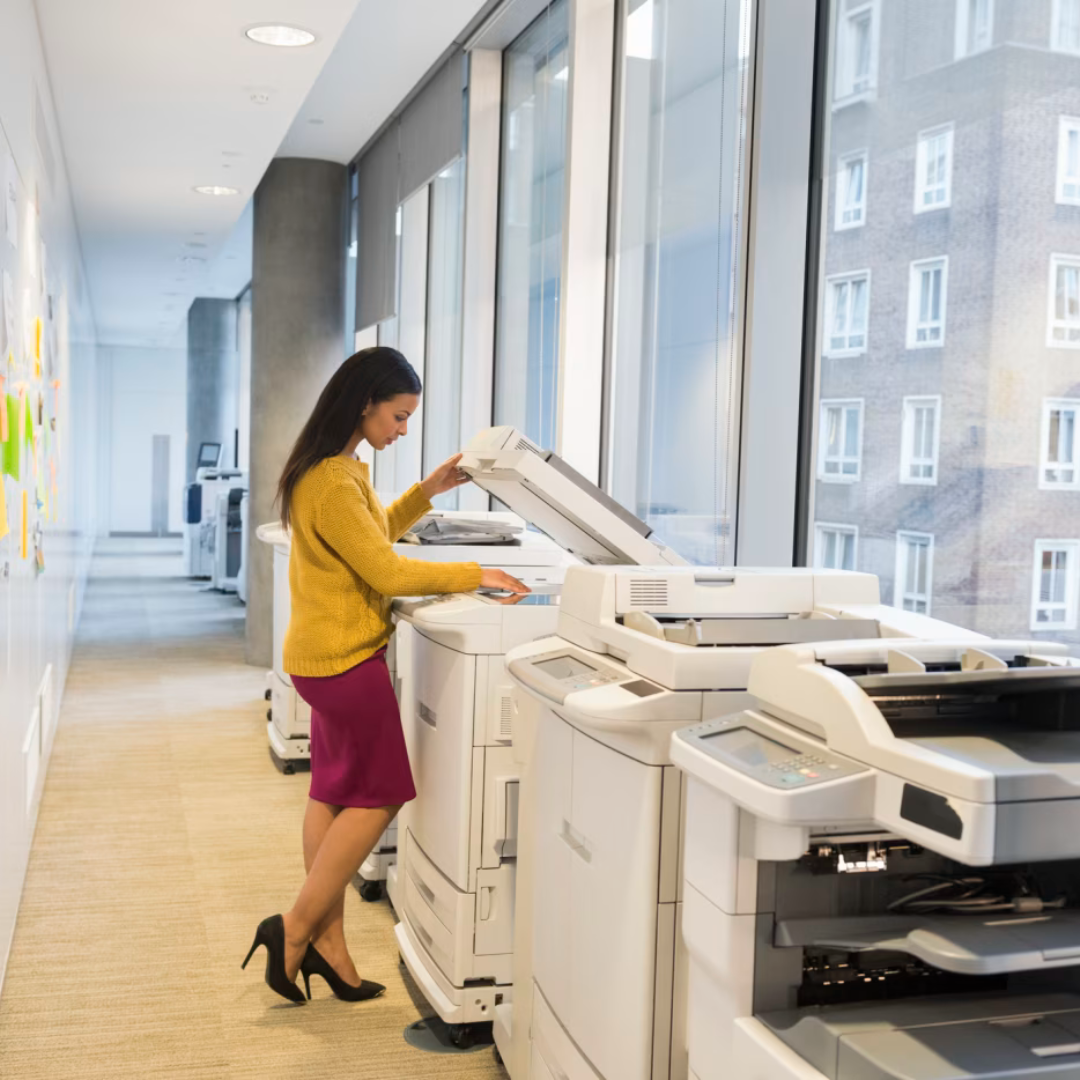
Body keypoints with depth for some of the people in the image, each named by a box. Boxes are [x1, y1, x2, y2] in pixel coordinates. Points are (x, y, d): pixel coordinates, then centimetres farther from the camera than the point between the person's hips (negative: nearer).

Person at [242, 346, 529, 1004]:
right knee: (379, 796, -2)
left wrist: (429, 491, 15)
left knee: (335, 795, 11)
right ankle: (296, 930, 6)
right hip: (345, 659, -10)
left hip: (328, 657, 10)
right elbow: (387, 572, -22)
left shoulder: (340, 469, 12)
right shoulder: (332, 481, -22)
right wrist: (475, 575, -15)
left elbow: (372, 535, 24)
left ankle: (326, 942, 18)